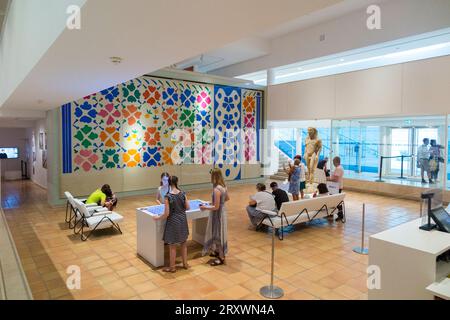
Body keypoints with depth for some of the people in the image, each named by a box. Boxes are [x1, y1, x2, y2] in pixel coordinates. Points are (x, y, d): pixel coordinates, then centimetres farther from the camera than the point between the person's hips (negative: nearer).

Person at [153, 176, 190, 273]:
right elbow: (188, 207, 0)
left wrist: (157, 218, -1)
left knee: (172, 246, 10)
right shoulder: (183, 194, -7)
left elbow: (166, 214, -17)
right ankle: (185, 264, 32)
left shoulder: (168, 196, -18)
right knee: (184, 243, 20)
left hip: (173, 222, -4)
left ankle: (172, 267, 24)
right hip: (182, 220, 5)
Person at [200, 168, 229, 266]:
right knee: (218, 233, 23)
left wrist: (205, 207, -12)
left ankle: (221, 258, 19)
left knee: (218, 234, 5)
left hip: (217, 214, -9)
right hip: (222, 212, 9)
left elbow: (216, 207, -25)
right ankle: (218, 252, 40)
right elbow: (227, 198, 16)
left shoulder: (216, 189, -28)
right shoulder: (223, 187, -1)